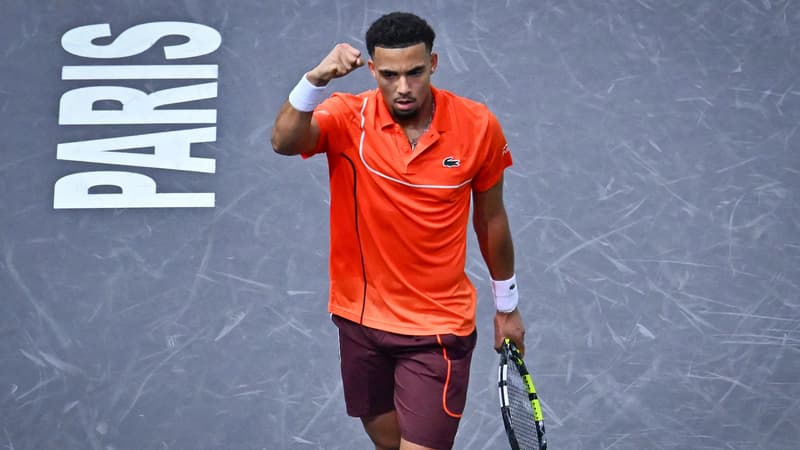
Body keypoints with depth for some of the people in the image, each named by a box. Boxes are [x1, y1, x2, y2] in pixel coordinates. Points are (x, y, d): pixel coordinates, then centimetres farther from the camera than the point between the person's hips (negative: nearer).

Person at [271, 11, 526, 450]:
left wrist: (507, 306, 13)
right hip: (360, 318, 2)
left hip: (438, 329, -2)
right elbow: (284, 142, -33)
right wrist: (316, 80, -51)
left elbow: (490, 218, 4)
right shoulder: (347, 118, -13)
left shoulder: (478, 125, -10)